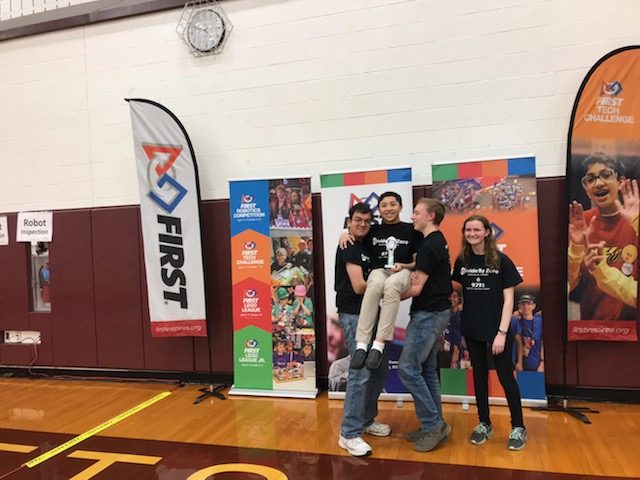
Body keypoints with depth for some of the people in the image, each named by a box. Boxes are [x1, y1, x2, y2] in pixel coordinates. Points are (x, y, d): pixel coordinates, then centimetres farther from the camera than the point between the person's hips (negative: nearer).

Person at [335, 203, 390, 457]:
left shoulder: (365, 246, 15)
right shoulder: (349, 248, -11)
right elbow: (359, 286, -19)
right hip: (354, 315, -9)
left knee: (380, 369, 15)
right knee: (361, 372, -10)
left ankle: (366, 420, 29)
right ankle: (349, 434, 0)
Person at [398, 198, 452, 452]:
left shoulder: (429, 246, -18)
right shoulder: (438, 241, 13)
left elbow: (416, 289, -18)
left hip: (428, 314, -10)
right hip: (435, 312, 10)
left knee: (408, 368, -6)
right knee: (427, 370, 13)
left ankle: (433, 424, 2)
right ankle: (434, 425, 20)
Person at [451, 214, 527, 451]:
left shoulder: (501, 260, -8)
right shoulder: (462, 261, 2)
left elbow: (508, 298, -9)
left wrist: (502, 332, -14)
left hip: (497, 329, -4)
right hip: (472, 329, 4)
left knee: (506, 376, 4)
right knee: (479, 375, 13)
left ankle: (518, 427, 20)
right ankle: (484, 423, 27)